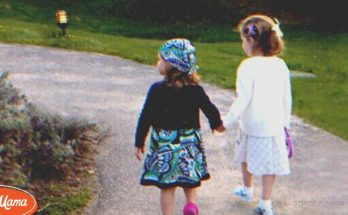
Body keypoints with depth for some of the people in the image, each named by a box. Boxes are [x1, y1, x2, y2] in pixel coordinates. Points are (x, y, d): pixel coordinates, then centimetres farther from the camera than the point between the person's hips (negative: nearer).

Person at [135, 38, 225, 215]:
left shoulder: (157, 90, -12)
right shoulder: (195, 90, -6)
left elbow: (146, 118, -9)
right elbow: (211, 110, 3)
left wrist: (139, 142, 2)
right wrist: (217, 124, 25)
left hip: (163, 144, -2)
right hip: (190, 144, 3)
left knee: (167, 186, 6)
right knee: (189, 180, 22)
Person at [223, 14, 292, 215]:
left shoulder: (248, 66, -17)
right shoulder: (281, 65, -1)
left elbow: (242, 100, -19)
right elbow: (287, 99, 6)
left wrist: (227, 122, -10)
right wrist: (285, 122, 19)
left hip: (251, 125, -3)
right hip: (275, 125, 3)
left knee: (246, 157, 22)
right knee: (270, 163, 9)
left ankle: (247, 190, 42)